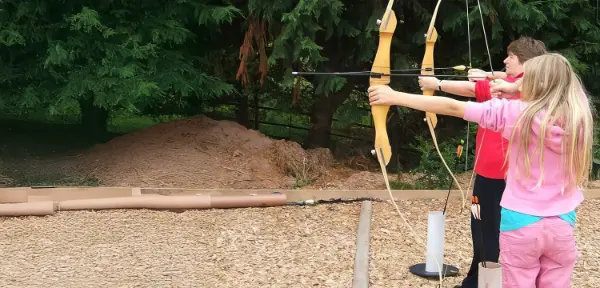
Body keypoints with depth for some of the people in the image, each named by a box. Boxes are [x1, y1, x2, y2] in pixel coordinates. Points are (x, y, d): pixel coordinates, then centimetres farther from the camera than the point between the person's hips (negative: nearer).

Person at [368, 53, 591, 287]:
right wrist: (516, 88, 13)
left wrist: (394, 97, -8)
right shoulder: (578, 116, -5)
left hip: (521, 223, -4)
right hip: (562, 225, 4)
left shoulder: (518, 113, -15)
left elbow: (452, 107, -13)